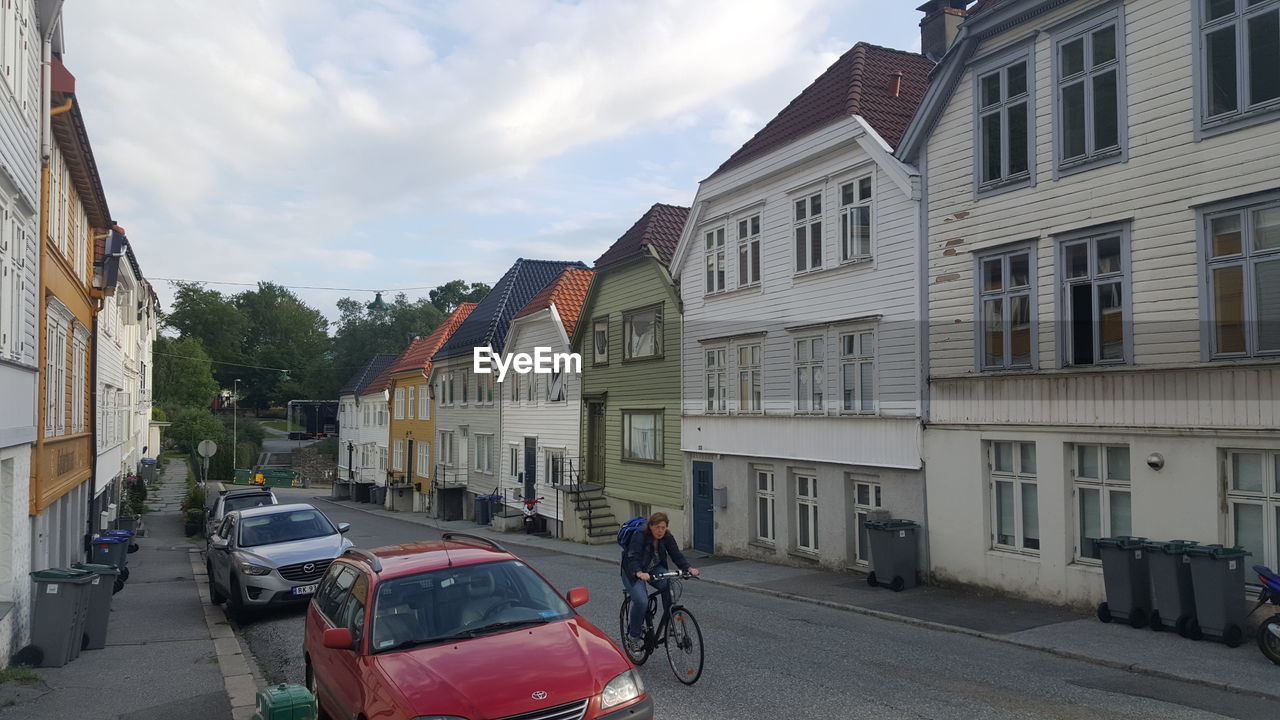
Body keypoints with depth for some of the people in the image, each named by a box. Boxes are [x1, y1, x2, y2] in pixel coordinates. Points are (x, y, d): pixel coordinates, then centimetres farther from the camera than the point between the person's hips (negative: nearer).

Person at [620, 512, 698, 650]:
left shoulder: (667, 538, -8)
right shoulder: (639, 536, -25)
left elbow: (676, 555, -13)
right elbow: (633, 558, -36)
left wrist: (688, 569, -31)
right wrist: (639, 573, -56)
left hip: (654, 569, 5)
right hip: (634, 572, -5)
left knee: (670, 585, -26)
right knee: (641, 601, -27)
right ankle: (633, 636, -6)